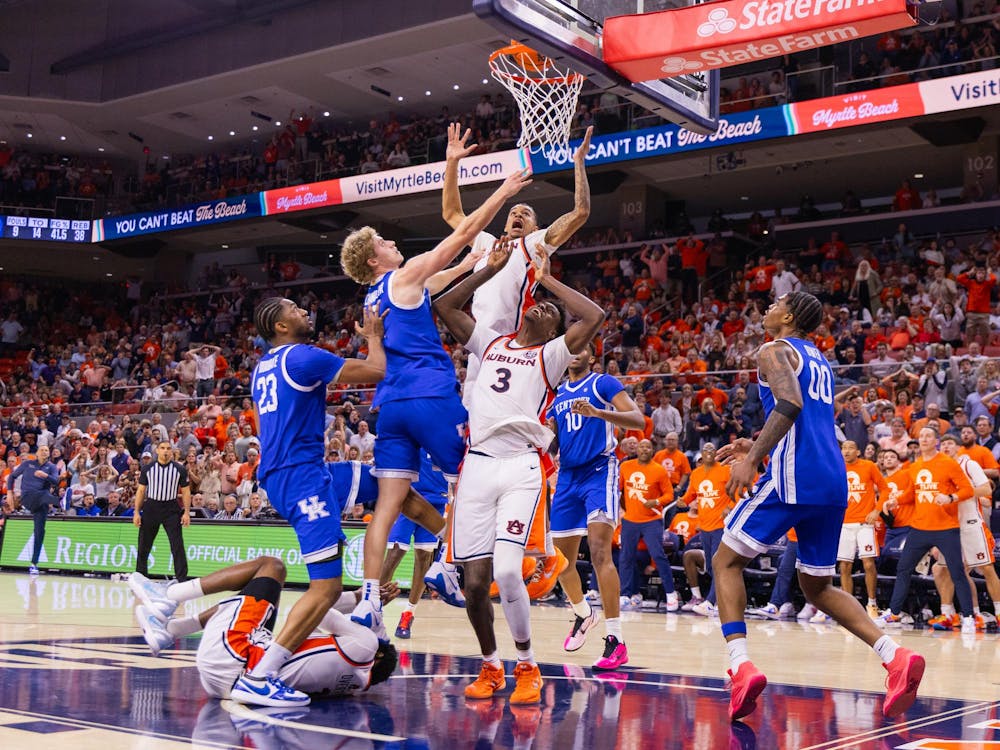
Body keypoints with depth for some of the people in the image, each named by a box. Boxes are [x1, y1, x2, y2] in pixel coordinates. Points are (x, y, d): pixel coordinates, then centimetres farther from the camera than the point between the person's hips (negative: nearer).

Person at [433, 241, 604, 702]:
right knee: (475, 580, -1)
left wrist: (547, 279, 6)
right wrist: (491, 269, 16)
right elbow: (443, 306, 19)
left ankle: (527, 666, 1)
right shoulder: (490, 343, 22)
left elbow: (594, 317, -4)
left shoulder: (551, 355, 12)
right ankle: (490, 667, 21)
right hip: (478, 465, 3)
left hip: (521, 468, -3)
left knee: (507, 571, -19)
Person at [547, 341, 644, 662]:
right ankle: (583, 614, 35)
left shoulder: (604, 383, -1)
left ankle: (615, 637, -20)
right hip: (568, 476, 7)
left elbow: (638, 420, -13)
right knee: (561, 558, 10)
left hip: (600, 471, -7)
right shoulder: (557, 394, 17)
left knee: (599, 551, -21)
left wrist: (597, 412, -28)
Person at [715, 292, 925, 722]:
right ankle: (895, 657, -2)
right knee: (817, 587, 17)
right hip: (834, 481, 8)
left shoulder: (774, 351, 1)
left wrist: (751, 460, -21)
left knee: (726, 562, 4)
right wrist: (756, 447, 33)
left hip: (793, 476, -8)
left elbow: (790, 405, -17)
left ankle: (741, 666, -14)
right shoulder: (819, 360, 27)